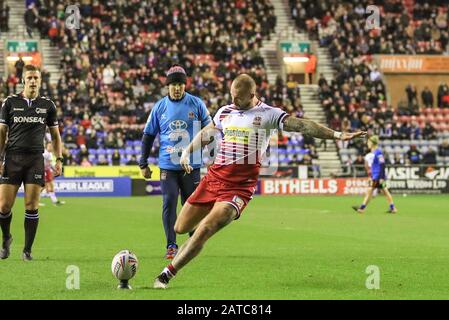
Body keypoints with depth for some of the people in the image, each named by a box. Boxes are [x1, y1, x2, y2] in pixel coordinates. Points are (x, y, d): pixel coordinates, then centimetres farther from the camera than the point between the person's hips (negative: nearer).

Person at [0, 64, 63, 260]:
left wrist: (59, 159, 4)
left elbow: (55, 135, 14)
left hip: (35, 159, 0)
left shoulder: (47, 105, 7)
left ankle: (27, 250, 5)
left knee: (32, 206, -5)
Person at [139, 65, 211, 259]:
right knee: (169, 203, -8)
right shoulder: (160, 107, 4)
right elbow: (148, 135, 11)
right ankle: (171, 246, -3)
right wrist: (143, 164, 9)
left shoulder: (196, 104, 1)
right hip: (168, 165, 1)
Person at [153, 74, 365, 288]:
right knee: (181, 228, 10)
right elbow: (205, 135, 27)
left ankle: (167, 275, -10)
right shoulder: (225, 112, 10)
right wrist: (187, 153, 18)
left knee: (203, 232, -19)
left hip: (240, 186, -5)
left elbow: (300, 125, -14)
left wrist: (336, 135, -22)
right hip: (214, 178, 6)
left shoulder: (268, 114, -5)